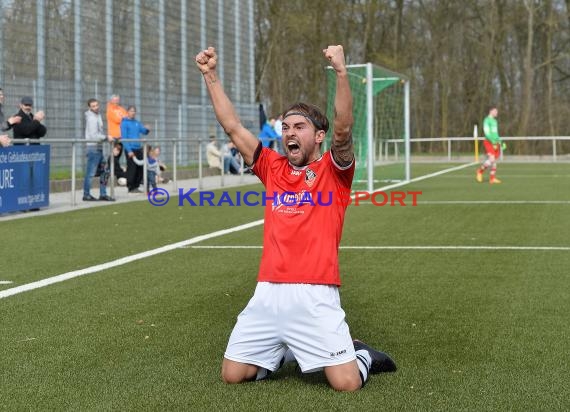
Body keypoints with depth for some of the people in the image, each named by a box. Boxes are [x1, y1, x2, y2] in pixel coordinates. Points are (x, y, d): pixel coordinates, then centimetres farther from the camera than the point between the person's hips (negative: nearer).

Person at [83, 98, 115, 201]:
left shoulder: (97, 115, 15)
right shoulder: (92, 118, -14)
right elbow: (94, 136, -20)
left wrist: (107, 138, 8)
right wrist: (106, 137, -14)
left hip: (98, 148, 10)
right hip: (93, 148, -10)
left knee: (105, 171, 13)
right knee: (90, 172, -4)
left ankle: (103, 194, 18)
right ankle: (86, 195, 3)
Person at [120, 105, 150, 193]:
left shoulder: (137, 123, 16)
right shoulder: (124, 123, -5)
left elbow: (144, 131, 19)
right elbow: (124, 138, -11)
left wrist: (147, 129, -7)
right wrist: (129, 151, -18)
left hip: (138, 149, 7)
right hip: (131, 149, -7)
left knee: (140, 168, 7)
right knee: (131, 169, -6)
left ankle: (136, 186, 16)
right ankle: (131, 188, 1)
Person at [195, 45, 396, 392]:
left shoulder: (333, 171, 3)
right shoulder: (274, 169, 14)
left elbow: (343, 129, -16)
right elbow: (233, 127, 13)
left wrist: (341, 72, -27)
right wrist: (211, 76, 8)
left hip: (314, 296, -4)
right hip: (268, 294, 5)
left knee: (346, 383, -12)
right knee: (233, 375, 5)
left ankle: (363, 356, 24)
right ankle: (285, 351, 32)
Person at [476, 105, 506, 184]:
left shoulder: (495, 121, 19)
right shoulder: (487, 120, -7)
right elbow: (486, 132, -16)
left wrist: (500, 142, 18)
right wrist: (493, 141, -24)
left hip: (495, 142, 8)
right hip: (488, 142, -8)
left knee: (494, 160, 4)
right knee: (491, 159, -18)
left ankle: (492, 178, 5)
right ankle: (480, 171, 2)